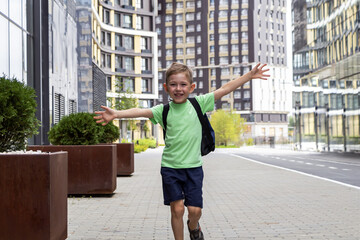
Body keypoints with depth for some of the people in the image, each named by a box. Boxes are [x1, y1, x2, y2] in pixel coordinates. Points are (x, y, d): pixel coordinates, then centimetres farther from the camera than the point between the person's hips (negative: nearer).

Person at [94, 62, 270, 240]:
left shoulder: (198, 103, -1)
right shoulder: (164, 110, -3)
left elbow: (224, 90, -2)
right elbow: (142, 111, -19)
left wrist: (250, 75, -4)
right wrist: (116, 114, -34)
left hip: (193, 166, 1)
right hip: (170, 167, 0)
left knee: (194, 209, 1)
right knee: (177, 209, 0)